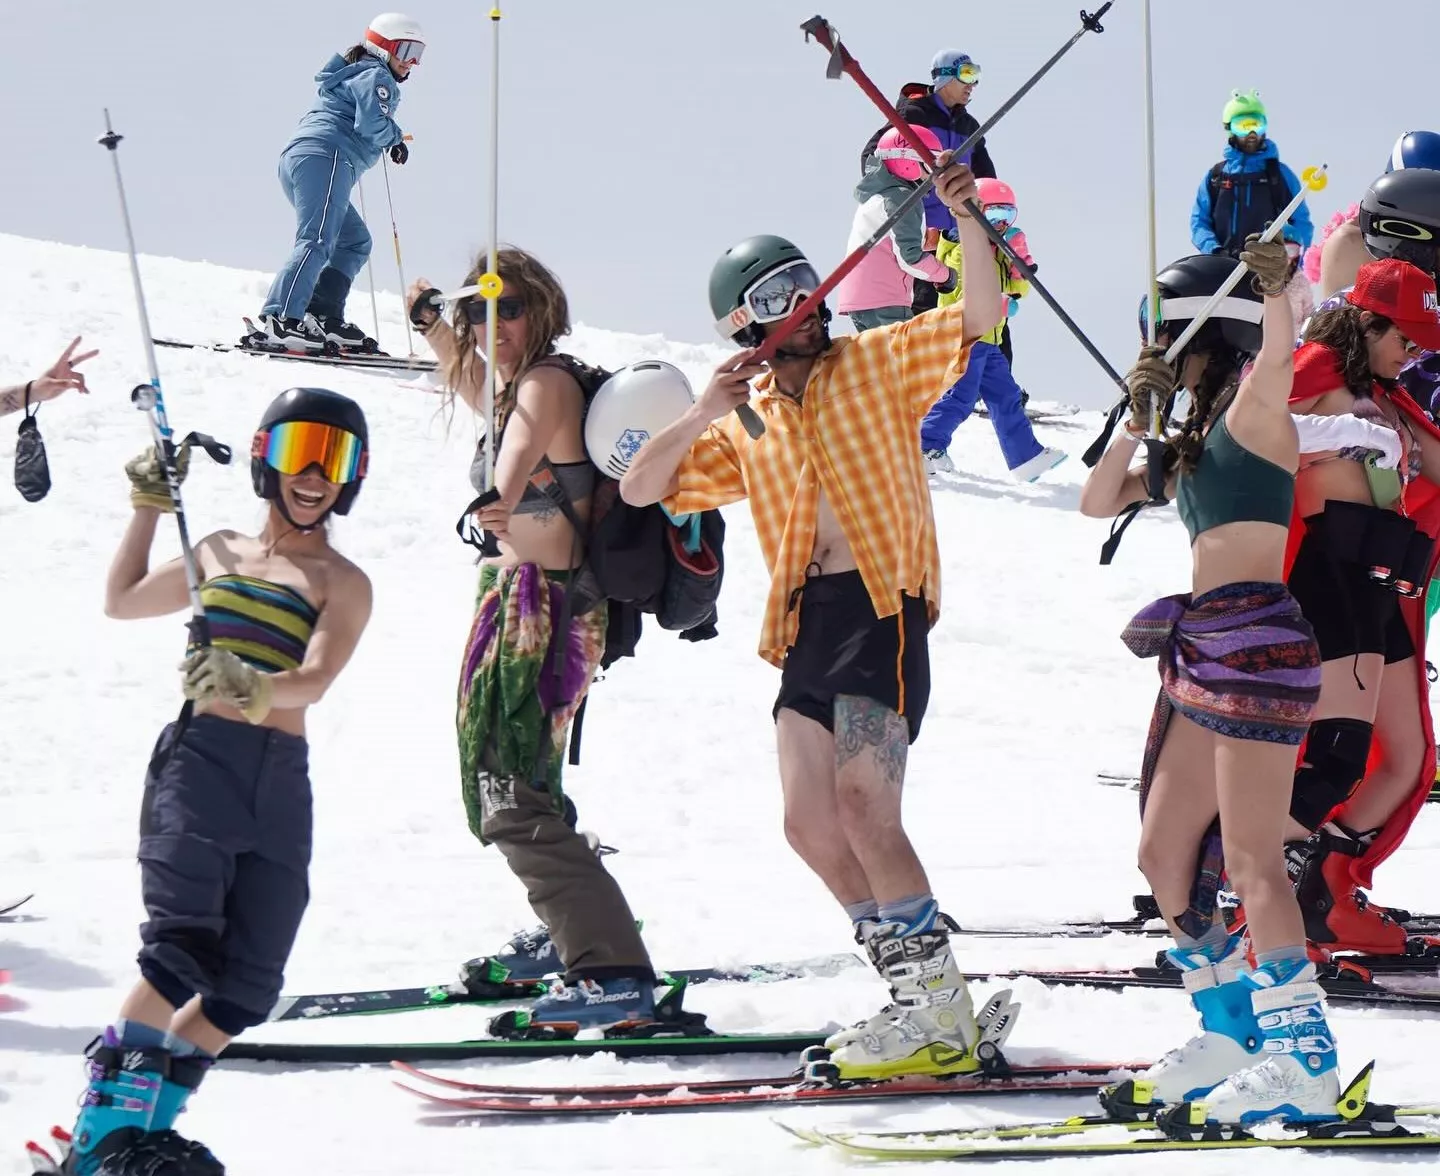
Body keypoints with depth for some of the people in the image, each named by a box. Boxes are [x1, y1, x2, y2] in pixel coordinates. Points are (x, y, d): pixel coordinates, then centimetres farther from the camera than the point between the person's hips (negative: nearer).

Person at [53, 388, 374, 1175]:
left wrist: (256, 689, -30)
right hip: (198, 760, -1)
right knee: (183, 946, -21)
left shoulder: (343, 584, 10)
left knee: (249, 984, -2)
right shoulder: (218, 554, 19)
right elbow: (121, 600, 36)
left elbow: (316, 680, -10)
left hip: (280, 784, 1)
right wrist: (149, 505, 36)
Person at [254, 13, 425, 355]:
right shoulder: (376, 77, 2)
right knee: (317, 242, -23)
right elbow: (372, 124, -13)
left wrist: (389, 141, 27)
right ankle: (280, 320, -40)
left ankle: (323, 317, 4)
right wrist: (395, 137, 7)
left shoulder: (351, 73, 32)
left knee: (355, 241, 18)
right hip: (326, 158, -10)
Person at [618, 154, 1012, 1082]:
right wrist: (703, 416, 0)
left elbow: (981, 314, -5)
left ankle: (941, 1014, -14)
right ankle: (923, 1000, 12)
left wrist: (966, 221, -21)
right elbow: (640, 489, 15)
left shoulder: (875, 364, 6)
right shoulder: (744, 427, 19)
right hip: (806, 623, 6)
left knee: (863, 805, -18)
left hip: (884, 606, -6)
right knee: (811, 824, 1)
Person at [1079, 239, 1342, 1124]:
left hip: (1257, 638, -10)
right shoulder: (1195, 439, 21)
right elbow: (1099, 504, 21)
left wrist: (1277, 291, -44)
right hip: (1203, 646, 10)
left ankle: (1304, 1060, -10)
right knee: (1165, 854, 13)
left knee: (1251, 859, -11)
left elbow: (1277, 360, -26)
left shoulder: (1254, 411, -5)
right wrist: (1140, 420, 9)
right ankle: (1233, 1035, 23)